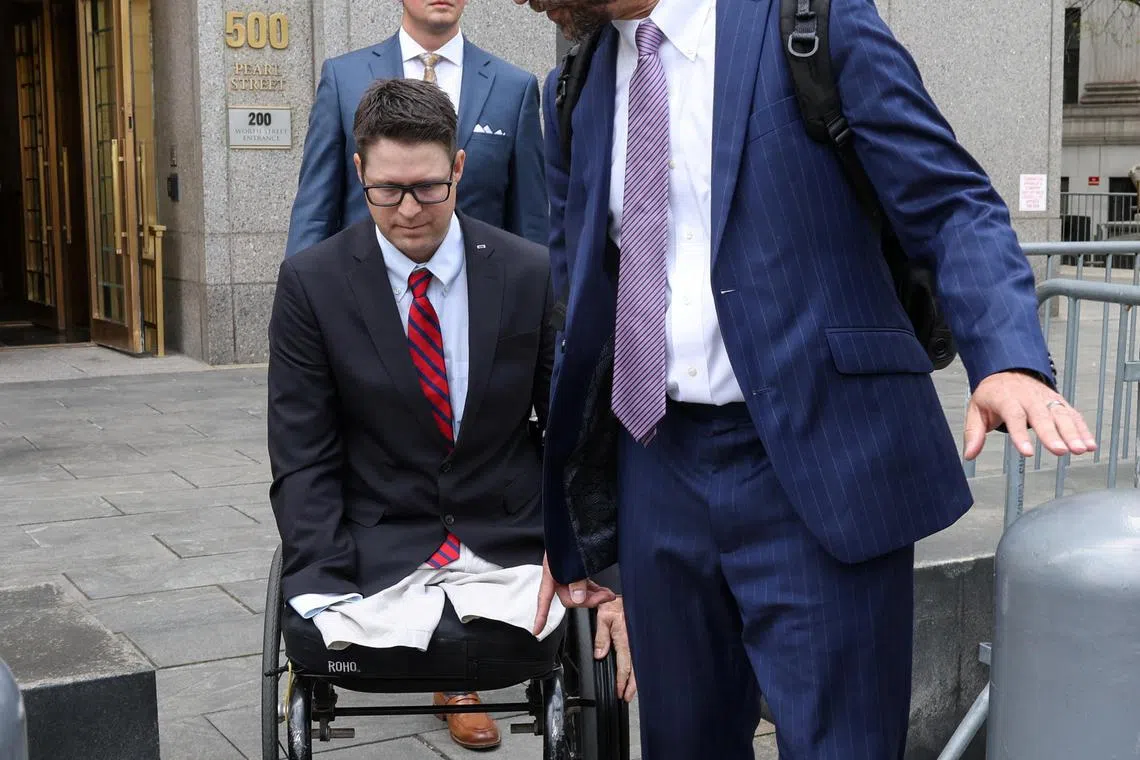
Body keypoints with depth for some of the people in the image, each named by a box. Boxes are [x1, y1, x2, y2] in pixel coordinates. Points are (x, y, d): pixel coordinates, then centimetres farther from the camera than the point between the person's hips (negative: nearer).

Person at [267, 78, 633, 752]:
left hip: (509, 549, 1)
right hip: (377, 560, -1)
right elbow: (303, 459, -2)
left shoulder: (534, 275, 0)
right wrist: (326, 597, -14)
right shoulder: (312, 284, -2)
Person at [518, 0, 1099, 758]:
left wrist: (1010, 358, -25)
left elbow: (952, 205, -7)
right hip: (658, 468, 5)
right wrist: (568, 521, 17)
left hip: (820, 461, -5)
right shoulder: (575, 89, 12)